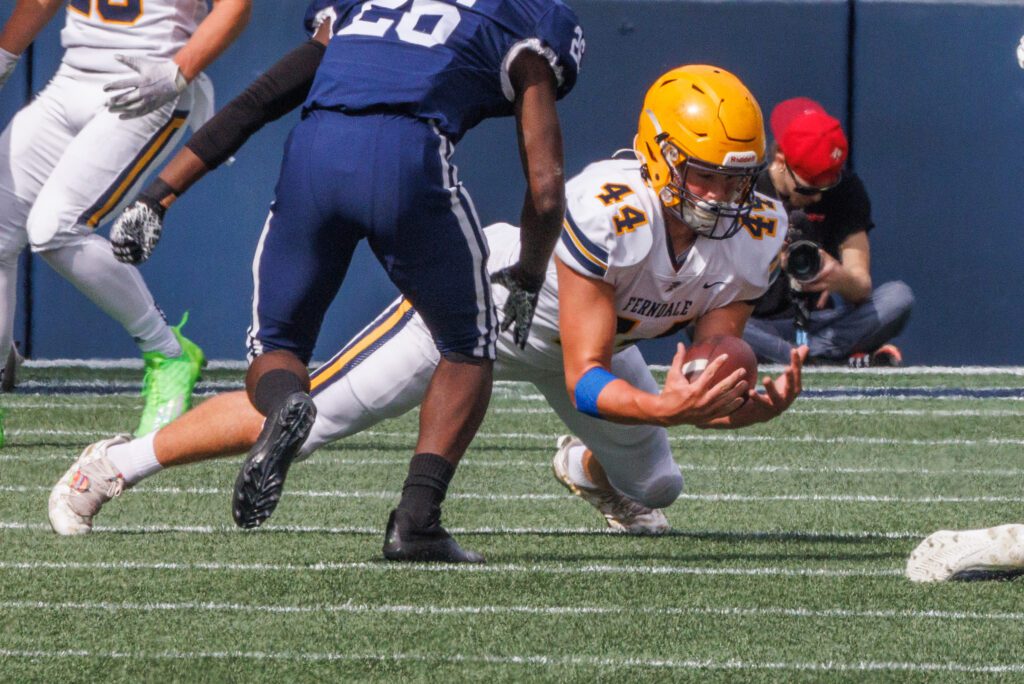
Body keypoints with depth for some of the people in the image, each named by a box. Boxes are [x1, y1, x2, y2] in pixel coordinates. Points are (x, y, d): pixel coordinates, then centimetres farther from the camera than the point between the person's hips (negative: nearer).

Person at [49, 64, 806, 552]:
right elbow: (584, 380, -37)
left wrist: (752, 403, -38)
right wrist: (668, 405, -54)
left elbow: (713, 376, -16)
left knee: (652, 488, 17)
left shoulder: (755, 234, -23)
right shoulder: (611, 210, -42)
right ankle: (115, 466, 9)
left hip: (591, 336, 6)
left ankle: (587, 465, 57)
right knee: (295, 419, -11)